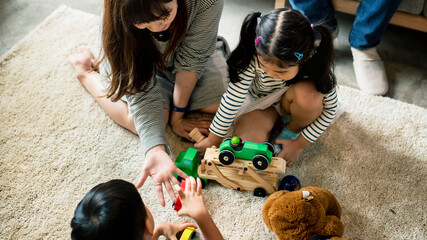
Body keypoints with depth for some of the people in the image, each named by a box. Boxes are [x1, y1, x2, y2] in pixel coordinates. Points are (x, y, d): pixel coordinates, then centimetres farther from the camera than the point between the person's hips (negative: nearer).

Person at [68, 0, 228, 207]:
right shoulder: (118, 21, -36)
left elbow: (191, 60, -26)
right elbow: (142, 92, -35)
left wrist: (177, 115, -22)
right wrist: (156, 150, -48)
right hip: (141, 66, -2)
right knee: (144, 124, -21)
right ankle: (85, 71, 5)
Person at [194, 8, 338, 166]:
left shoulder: (316, 64, -31)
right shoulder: (254, 57, -33)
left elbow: (330, 109, -18)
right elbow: (233, 99, -27)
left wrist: (299, 144, -17)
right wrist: (213, 140, -18)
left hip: (289, 101, 1)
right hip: (257, 102, -1)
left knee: (308, 95, -35)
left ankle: (293, 129, -2)